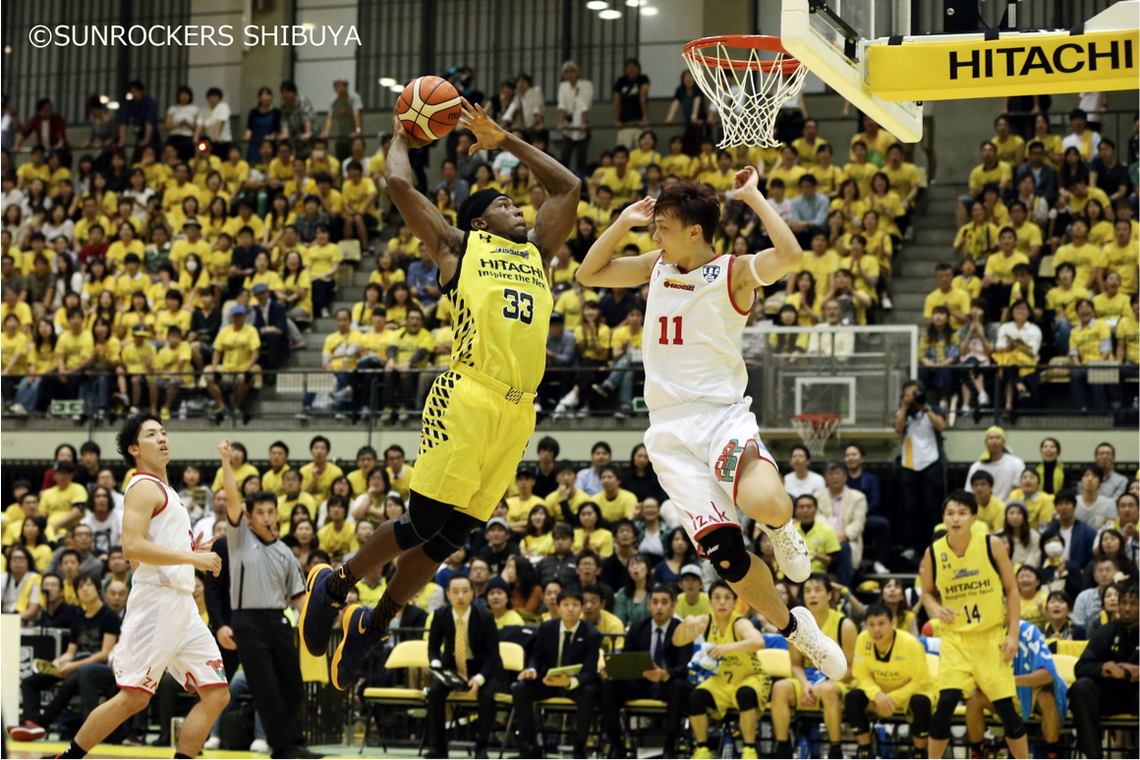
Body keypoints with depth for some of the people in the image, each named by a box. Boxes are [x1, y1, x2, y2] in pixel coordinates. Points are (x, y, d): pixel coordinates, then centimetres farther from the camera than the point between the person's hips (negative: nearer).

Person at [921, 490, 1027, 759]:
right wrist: (936, 610, -13)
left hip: (992, 636, 0)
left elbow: (1012, 589, 0)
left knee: (1005, 707, 1)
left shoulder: (992, 545, -7)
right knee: (946, 702, -13)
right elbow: (927, 592, 10)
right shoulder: (933, 553, -4)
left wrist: (1013, 634, -6)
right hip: (955, 638, 0)